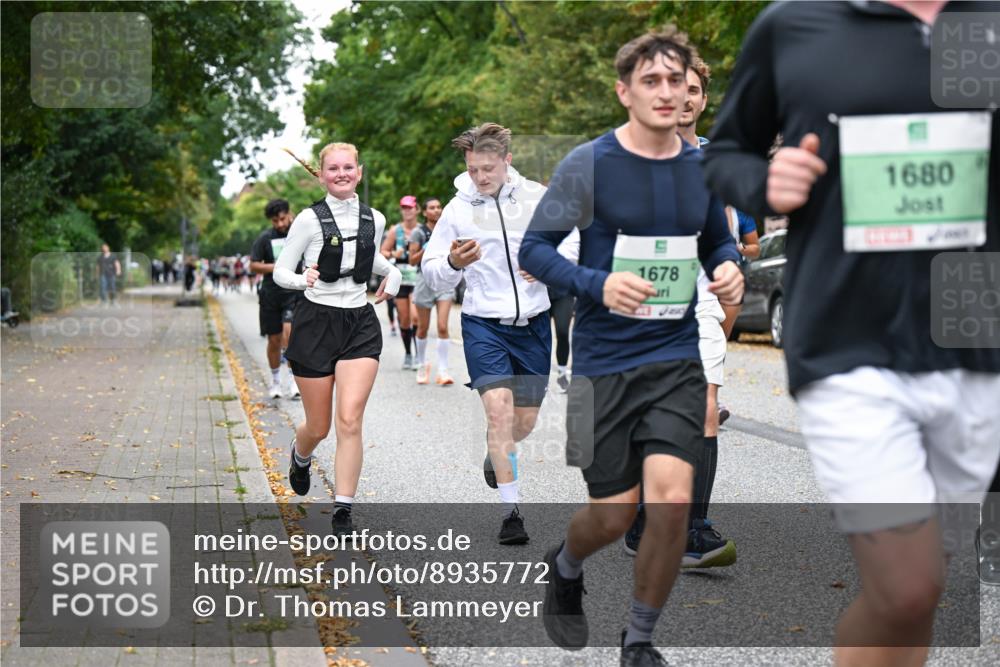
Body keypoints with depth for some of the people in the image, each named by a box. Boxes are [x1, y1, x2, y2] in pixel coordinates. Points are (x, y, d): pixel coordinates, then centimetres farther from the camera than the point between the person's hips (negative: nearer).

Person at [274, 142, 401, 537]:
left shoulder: (374, 219, 6)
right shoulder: (310, 219, -7)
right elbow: (280, 271, -3)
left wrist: (392, 272, 10)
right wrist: (303, 280, -23)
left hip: (360, 325, 2)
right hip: (316, 322, -2)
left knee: (350, 419, -14)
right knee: (318, 427, 7)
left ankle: (344, 511, -7)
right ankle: (300, 456, 45)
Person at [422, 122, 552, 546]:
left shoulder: (537, 197, -1)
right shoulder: (457, 210, -3)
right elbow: (432, 276, 3)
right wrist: (452, 264, -20)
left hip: (533, 324, 2)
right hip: (484, 324, -2)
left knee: (525, 420, 10)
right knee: (499, 409, -19)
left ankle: (497, 455, 47)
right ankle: (510, 511, -11)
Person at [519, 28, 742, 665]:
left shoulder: (704, 166, 4)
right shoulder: (588, 165, -8)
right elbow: (533, 248, -5)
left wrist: (730, 268, -4)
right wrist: (597, 284, -22)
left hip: (677, 359, 3)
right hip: (605, 363, -2)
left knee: (671, 502, -13)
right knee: (613, 514, 3)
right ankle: (566, 568, 41)